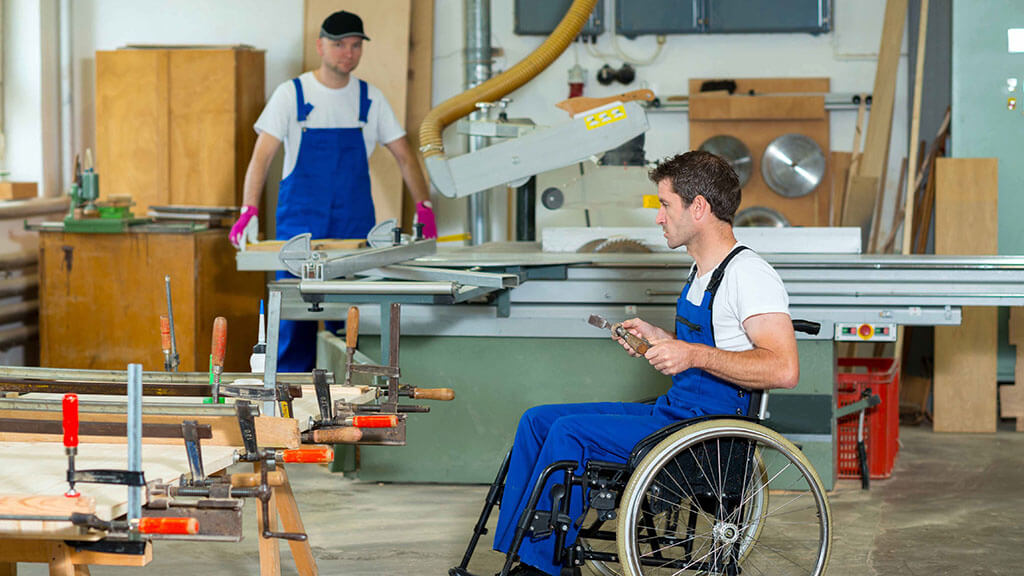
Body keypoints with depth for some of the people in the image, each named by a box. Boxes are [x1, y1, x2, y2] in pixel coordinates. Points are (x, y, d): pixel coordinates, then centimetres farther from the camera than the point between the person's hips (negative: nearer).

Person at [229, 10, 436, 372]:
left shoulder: (370, 98, 7)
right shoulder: (291, 95, -1)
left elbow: (403, 155, 11)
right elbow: (263, 155, -8)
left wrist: (424, 206, -1)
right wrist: (250, 211, -21)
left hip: (355, 228, 2)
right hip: (299, 225, -2)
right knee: (294, 314, -4)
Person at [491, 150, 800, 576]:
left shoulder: (749, 274, -16)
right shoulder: (703, 271, 16)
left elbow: (784, 369, -27)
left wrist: (695, 355, -28)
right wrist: (659, 338, 14)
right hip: (671, 413, 10)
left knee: (571, 430, -22)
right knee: (537, 421, 4)